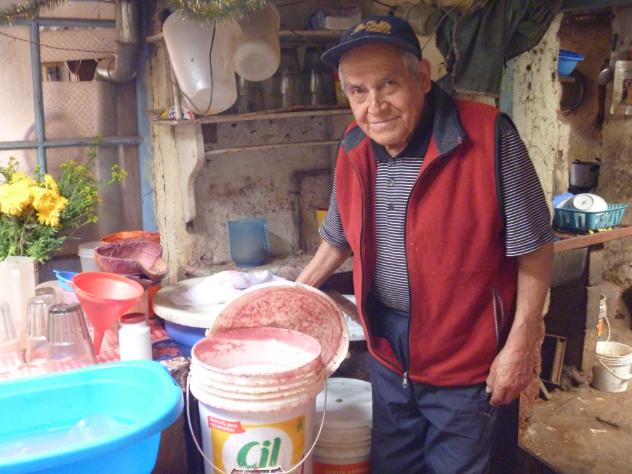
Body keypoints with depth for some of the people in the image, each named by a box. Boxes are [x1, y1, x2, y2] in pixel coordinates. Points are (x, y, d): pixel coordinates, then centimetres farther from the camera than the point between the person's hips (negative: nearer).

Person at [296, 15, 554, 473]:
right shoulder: (355, 149, -3)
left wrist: (519, 346, -13)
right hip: (387, 350, 5)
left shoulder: (488, 138, -20)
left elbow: (532, 247, -13)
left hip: (465, 359, -5)